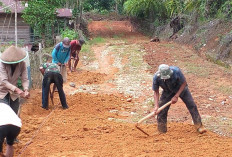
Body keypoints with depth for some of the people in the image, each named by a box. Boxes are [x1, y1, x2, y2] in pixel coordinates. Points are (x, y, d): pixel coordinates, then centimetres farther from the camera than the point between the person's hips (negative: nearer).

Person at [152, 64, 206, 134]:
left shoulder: (176, 71, -37)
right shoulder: (156, 77, -30)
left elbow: (184, 83, -22)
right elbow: (156, 92, -17)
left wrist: (176, 96, -27)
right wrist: (156, 106, -27)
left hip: (181, 89, -1)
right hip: (167, 92, 1)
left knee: (192, 105, -7)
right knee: (161, 110, -6)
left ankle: (199, 126, 6)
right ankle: (162, 132, 9)